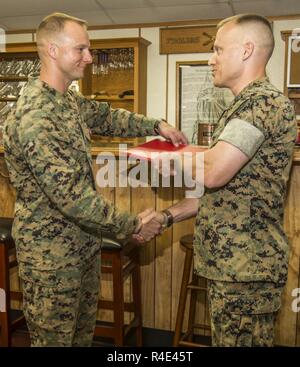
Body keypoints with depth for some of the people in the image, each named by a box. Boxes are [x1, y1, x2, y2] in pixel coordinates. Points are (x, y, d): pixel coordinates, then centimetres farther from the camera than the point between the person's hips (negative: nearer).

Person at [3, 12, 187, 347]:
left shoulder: (68, 101, 4)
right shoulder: (34, 118, -27)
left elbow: (105, 116, 20)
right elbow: (73, 197, -29)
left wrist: (156, 126, 6)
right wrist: (133, 226, -19)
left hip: (83, 242, 9)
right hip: (51, 253, -9)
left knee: (84, 330, 23)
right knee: (54, 337, 10)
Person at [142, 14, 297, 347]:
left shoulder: (264, 102, -15)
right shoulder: (244, 106, 18)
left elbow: (212, 172, -27)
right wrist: (167, 216, 11)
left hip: (245, 265, -10)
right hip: (232, 261, 10)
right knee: (228, 340, 20)